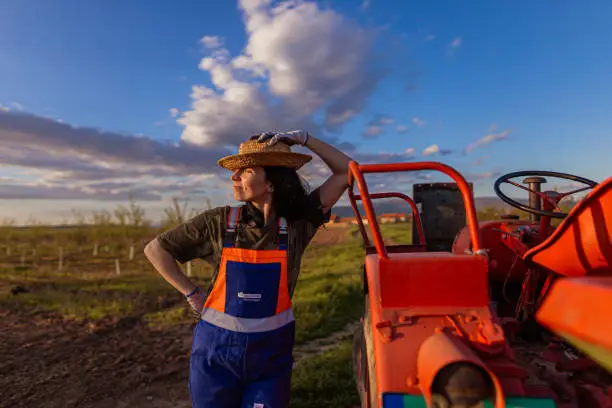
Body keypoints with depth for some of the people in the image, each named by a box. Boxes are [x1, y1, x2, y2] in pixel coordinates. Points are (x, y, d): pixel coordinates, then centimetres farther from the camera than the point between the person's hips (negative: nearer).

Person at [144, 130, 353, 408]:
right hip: (217, 349, 1)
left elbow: (345, 172, -9)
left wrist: (304, 139, -15)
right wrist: (191, 294, -2)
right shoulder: (219, 222, -9)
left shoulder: (298, 224, -9)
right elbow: (155, 249, 0)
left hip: (271, 350, 0)